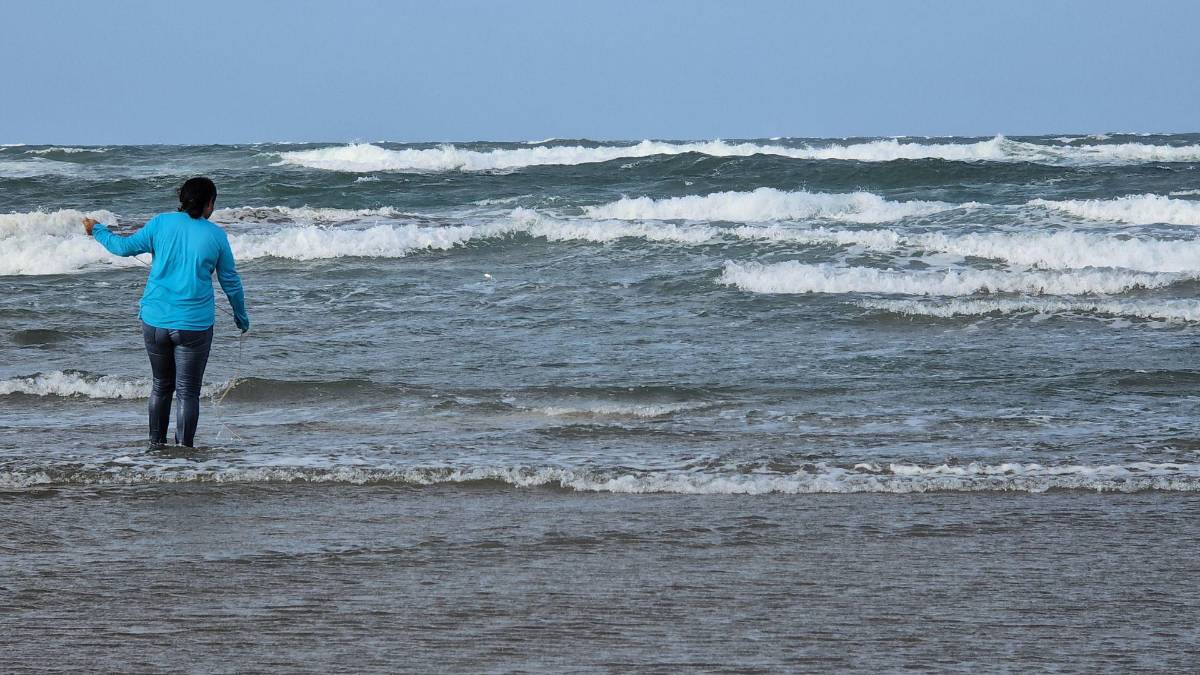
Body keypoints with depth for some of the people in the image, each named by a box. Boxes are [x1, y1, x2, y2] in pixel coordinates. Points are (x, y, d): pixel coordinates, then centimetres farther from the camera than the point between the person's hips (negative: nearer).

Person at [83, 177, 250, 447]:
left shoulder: (161, 224, -1)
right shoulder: (216, 235, -2)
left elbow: (125, 247, 6)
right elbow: (231, 281, 6)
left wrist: (97, 231, 25)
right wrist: (241, 316, 21)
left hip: (155, 320, 3)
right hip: (194, 324, -2)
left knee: (161, 385, 18)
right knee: (188, 392, 2)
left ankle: (157, 444, 25)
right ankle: (184, 448, -1)